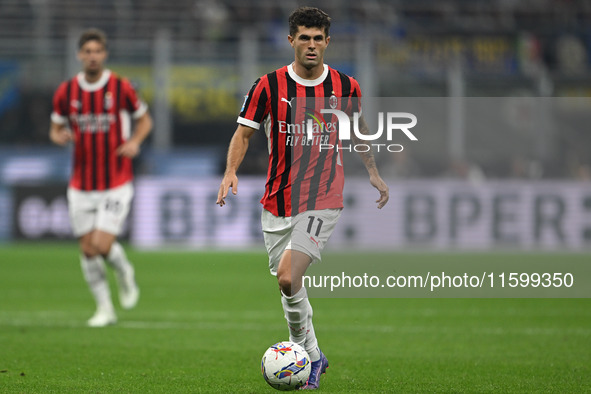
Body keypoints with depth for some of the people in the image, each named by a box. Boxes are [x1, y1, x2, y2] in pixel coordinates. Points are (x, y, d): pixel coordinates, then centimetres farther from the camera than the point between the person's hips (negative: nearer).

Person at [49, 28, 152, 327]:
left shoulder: (121, 88, -7)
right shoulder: (66, 92, 0)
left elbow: (144, 119, 7)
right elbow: (55, 128, 12)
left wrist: (135, 141, -12)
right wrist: (60, 136, -12)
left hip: (116, 184, -3)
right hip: (81, 186, 3)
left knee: (102, 245, -14)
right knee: (88, 250, 4)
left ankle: (124, 273, 20)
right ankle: (104, 309, 20)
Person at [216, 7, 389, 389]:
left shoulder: (345, 86, -1)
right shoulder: (269, 85, -4)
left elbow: (358, 126, 19)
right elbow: (245, 132, 1)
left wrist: (373, 172, 22)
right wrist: (231, 171, -15)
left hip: (323, 200, -2)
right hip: (278, 201, 2)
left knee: (288, 277, -22)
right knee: (287, 282, 9)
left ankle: (305, 351, -6)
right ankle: (312, 357, 28)